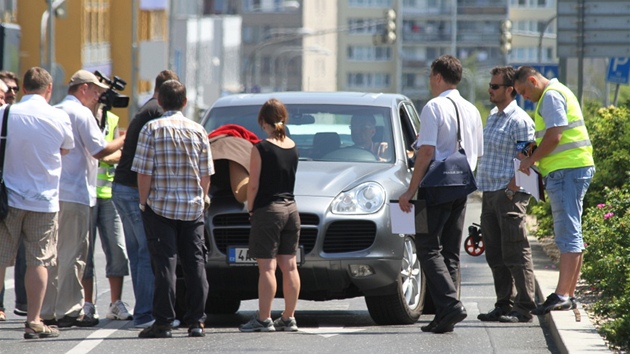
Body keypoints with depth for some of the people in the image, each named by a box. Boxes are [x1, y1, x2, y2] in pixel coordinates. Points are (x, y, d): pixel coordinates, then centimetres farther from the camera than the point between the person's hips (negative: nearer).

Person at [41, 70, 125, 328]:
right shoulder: (81, 113, -10)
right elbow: (99, 150, -12)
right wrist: (125, 139, 1)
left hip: (52, 191, 8)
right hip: (75, 194, -8)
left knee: (53, 253, 11)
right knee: (72, 255, -5)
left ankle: (47, 311, 12)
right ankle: (69, 311, -4)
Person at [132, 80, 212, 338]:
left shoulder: (152, 129, -6)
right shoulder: (198, 131, 5)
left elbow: (144, 173, -10)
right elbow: (206, 175, 6)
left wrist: (144, 202, 0)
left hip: (161, 204, -3)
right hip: (193, 207, 3)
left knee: (164, 263, -2)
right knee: (195, 263, 6)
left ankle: (163, 322, -4)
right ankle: (196, 321, 6)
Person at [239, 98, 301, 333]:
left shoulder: (261, 149, -11)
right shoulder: (292, 147, 6)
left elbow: (254, 184, -10)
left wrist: (250, 208, 4)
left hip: (268, 209, -6)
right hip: (291, 208, 6)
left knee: (267, 267, -6)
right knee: (289, 266, 7)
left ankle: (264, 319, -6)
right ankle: (288, 318, 11)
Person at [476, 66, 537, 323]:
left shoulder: (520, 121, -11)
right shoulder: (493, 117, 17)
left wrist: (511, 191, -19)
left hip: (509, 195, -9)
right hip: (489, 194, 9)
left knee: (515, 253, -7)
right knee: (495, 254, 10)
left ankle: (524, 308, -5)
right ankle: (504, 304, 15)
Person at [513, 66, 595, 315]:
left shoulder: (551, 96, -9)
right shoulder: (559, 93, 24)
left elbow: (554, 136, -18)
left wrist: (531, 160, -7)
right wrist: (534, 159, 15)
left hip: (565, 170, -11)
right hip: (574, 167, 11)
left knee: (568, 234, -14)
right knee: (570, 233, 11)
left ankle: (562, 295, -19)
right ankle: (569, 294, 14)